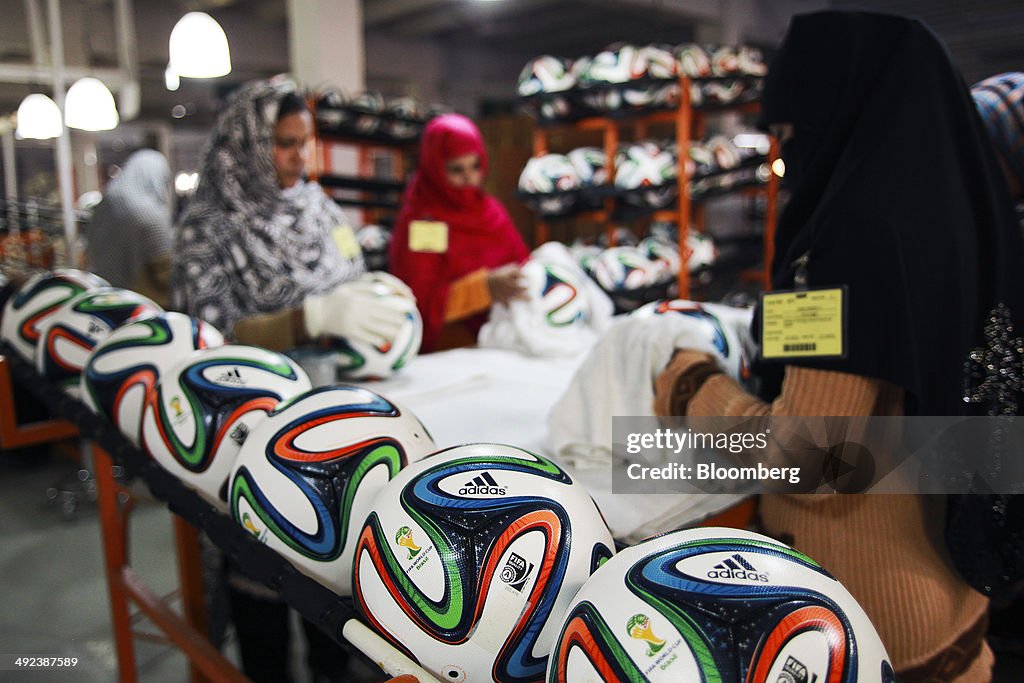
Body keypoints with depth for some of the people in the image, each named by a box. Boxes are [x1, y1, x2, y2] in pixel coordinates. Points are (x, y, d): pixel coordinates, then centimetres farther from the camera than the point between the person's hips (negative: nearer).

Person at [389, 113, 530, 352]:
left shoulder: (493, 210, 15)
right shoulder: (417, 221, -3)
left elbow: (521, 262, 17)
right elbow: (419, 303, -10)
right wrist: (484, 288, -22)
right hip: (451, 350, -6)